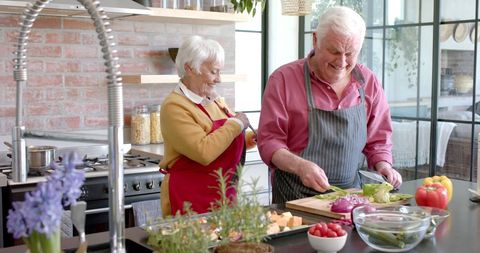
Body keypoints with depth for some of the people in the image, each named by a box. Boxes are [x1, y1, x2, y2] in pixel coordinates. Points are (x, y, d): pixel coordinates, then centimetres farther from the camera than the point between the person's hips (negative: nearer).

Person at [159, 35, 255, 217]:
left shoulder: (215, 100, 10)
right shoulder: (174, 106, -15)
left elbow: (230, 142, 24)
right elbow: (204, 152, -26)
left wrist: (255, 138, 6)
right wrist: (236, 124, -16)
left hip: (224, 195, 7)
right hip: (190, 200, -7)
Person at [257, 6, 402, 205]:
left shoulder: (368, 82, 8)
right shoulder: (284, 79, -4)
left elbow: (378, 139, 17)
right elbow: (268, 140, -5)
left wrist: (383, 165, -3)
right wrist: (299, 165, -22)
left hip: (351, 195, 4)